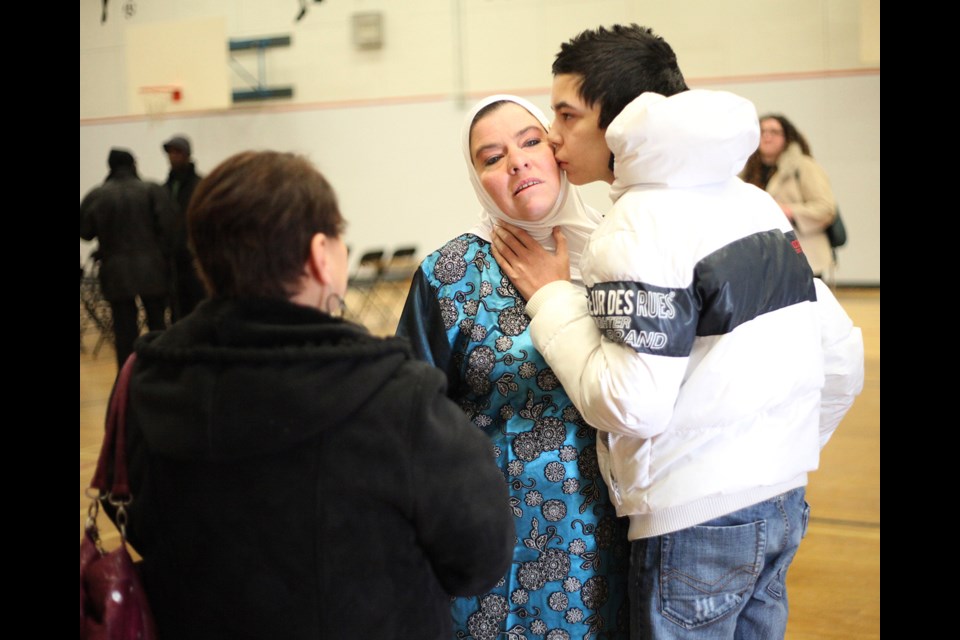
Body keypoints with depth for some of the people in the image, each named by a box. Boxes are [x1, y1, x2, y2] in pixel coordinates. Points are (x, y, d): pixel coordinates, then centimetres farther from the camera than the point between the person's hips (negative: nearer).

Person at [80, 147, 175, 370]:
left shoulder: (96, 195, -2)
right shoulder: (152, 191, -6)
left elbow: (85, 231, 1)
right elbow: (168, 227, -11)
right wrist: (162, 255, 1)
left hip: (116, 271, 1)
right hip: (151, 268, 0)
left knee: (124, 329, 6)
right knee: (157, 324, 11)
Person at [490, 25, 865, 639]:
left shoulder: (642, 225, -17)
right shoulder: (757, 202, 7)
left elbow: (630, 405, -22)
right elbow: (842, 360, 9)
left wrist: (553, 299, -11)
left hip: (696, 521, -7)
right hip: (784, 502, 8)